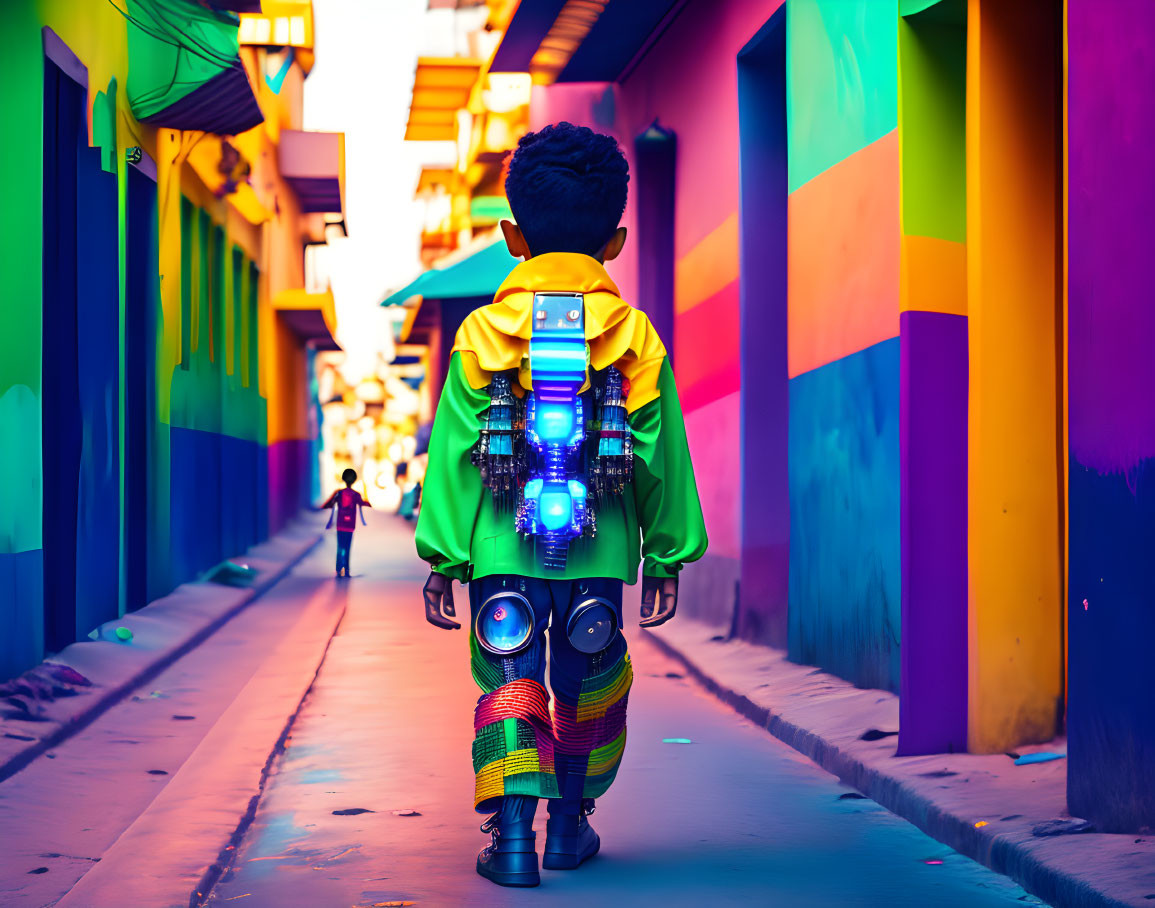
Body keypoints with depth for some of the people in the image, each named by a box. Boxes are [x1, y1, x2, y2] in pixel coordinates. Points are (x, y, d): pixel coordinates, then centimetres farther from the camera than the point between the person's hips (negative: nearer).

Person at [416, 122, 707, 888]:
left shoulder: (482, 334, -1)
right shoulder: (637, 338, 1)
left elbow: (453, 455, -2)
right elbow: (663, 457, 4)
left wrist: (443, 558, 3)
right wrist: (668, 556, 12)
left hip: (504, 550, -1)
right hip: (600, 551, 1)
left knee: (510, 682, 2)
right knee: (589, 686, 17)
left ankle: (512, 832, -13)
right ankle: (569, 825, 27)